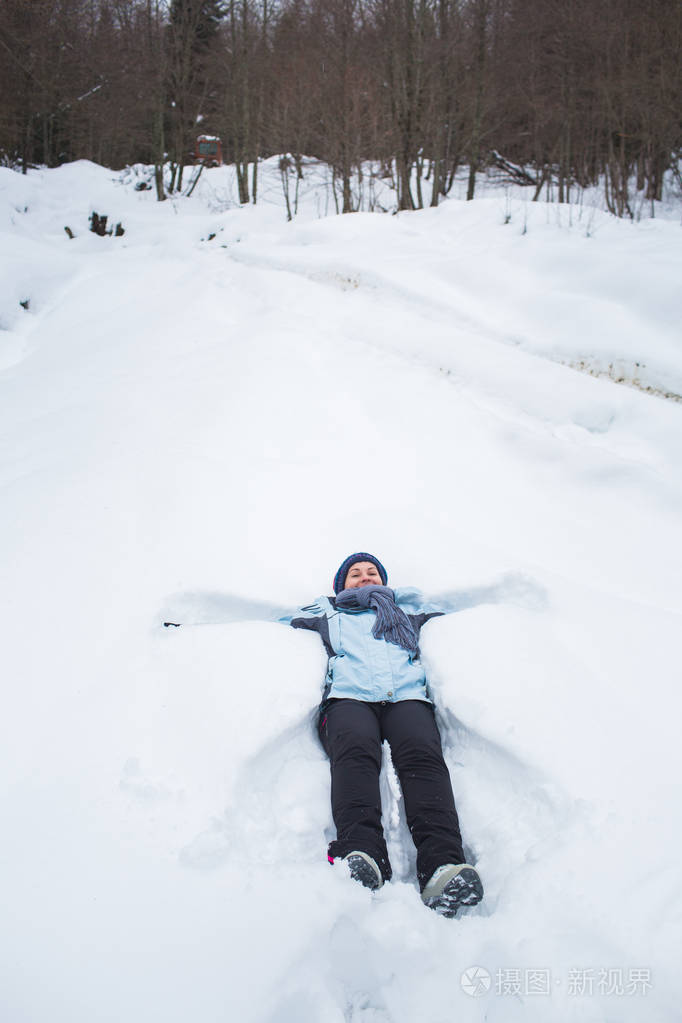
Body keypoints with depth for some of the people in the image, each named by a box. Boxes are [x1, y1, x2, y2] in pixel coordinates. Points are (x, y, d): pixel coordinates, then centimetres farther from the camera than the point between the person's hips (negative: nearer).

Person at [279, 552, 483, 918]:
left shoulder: (410, 608, 40)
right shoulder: (325, 612, 37)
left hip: (408, 695, 1)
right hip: (349, 696, 0)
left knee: (422, 752, -34)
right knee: (355, 750, -37)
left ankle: (443, 864, -54)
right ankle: (360, 854, -57)